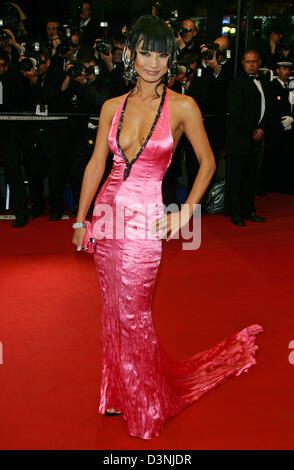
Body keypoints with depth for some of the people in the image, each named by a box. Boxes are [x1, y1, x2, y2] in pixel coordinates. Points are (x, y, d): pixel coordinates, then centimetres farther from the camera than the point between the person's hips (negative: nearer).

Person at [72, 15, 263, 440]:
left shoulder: (182, 107, -6)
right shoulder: (112, 107, 5)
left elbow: (207, 163, 1)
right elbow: (96, 164, 9)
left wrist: (184, 214, -5)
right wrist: (81, 219, 8)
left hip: (144, 220, -4)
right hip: (107, 212, 4)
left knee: (132, 313, 2)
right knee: (113, 309, 13)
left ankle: (147, 404, 26)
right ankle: (118, 393, 33)